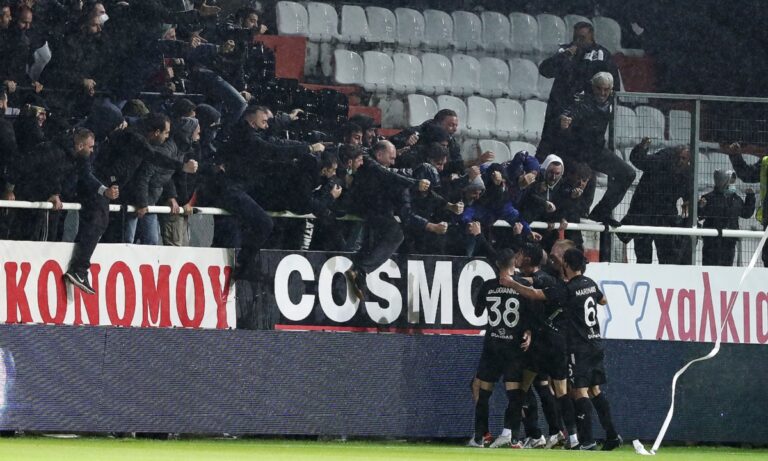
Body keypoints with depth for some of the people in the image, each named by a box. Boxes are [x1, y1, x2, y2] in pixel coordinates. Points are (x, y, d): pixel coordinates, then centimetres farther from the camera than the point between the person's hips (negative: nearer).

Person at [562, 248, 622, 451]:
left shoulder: (569, 289, -13)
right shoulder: (590, 284, 10)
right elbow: (603, 300, 30)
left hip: (579, 346, -7)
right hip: (596, 343, 8)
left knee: (580, 390, -8)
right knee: (595, 389, 14)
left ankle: (587, 440, -15)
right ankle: (612, 435, 11)